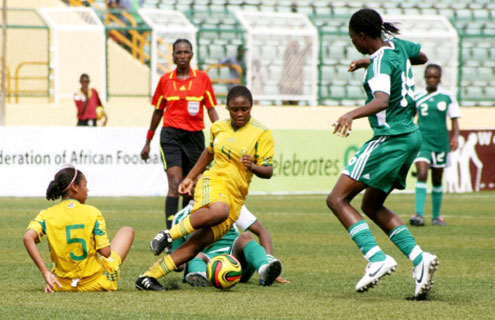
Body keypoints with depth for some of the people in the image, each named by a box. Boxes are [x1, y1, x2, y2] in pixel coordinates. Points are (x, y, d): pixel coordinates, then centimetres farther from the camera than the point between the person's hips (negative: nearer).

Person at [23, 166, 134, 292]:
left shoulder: (46, 215, -4)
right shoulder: (92, 213, -10)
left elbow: (28, 238, -22)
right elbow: (105, 252, -15)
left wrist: (45, 273, -20)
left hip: (62, 285, 4)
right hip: (95, 283, -4)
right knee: (127, 231, 20)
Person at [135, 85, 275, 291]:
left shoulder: (262, 134, -1)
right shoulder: (218, 128, 11)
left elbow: (268, 171, -6)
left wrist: (253, 166, -27)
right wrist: (190, 178, 27)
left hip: (236, 198, 0)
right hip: (214, 181, 0)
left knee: (198, 243, -12)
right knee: (219, 210, -40)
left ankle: (150, 276, -10)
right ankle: (169, 234, -29)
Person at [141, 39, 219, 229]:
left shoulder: (202, 78, 5)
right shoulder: (165, 80, 6)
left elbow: (211, 110, 7)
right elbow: (158, 112, 16)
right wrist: (148, 142, 20)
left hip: (195, 136, 2)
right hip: (171, 135, -2)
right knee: (175, 184, -16)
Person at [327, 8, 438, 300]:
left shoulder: (380, 62, -18)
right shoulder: (395, 46, 8)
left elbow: (382, 101, -35)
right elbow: (422, 57, 31)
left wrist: (352, 115, -52)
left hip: (390, 139, -10)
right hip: (411, 137, 10)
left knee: (337, 199, -8)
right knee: (372, 206, 20)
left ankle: (377, 259, -21)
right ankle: (419, 258, 6)